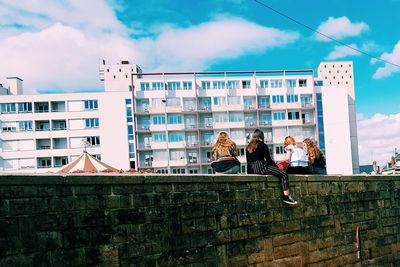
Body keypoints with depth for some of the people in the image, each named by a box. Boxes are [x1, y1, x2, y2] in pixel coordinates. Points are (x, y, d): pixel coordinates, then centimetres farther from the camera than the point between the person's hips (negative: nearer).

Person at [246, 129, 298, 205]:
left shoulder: (248, 147, 17)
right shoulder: (262, 145, 0)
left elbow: (249, 161, 18)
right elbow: (268, 159, -1)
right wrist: (276, 166, 12)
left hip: (252, 169, 8)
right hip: (261, 167, -8)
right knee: (284, 174, -6)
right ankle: (286, 196, -19)